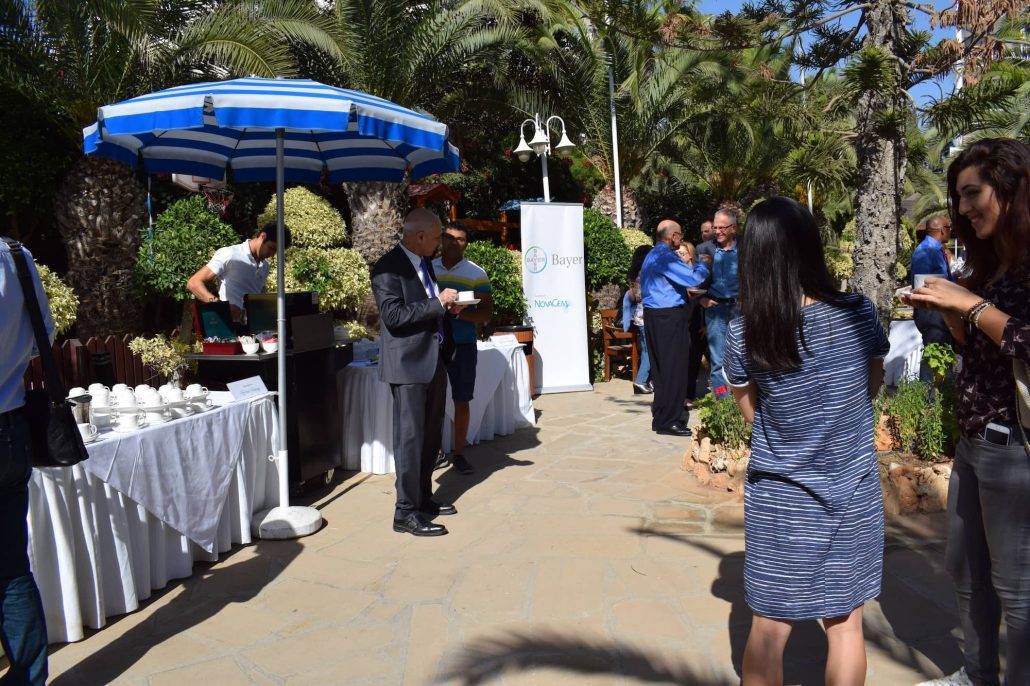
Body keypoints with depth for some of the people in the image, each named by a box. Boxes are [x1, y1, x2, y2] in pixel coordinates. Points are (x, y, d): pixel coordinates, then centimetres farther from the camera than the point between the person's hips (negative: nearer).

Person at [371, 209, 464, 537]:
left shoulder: (424, 262, 14)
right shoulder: (388, 268, -14)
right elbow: (393, 315, -23)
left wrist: (447, 306, 6)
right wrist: (438, 303, -23)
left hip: (435, 360, 9)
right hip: (409, 365, -9)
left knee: (431, 435, 16)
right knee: (410, 437, -4)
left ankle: (423, 497, 30)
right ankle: (406, 513, 4)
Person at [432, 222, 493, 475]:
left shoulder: (476, 274, 0)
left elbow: (486, 313, -4)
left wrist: (458, 312, -22)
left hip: (463, 346, -1)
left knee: (461, 401, 4)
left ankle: (459, 454, 15)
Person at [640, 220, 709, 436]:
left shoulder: (653, 255, 17)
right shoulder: (665, 256, -17)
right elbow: (693, 278, -21)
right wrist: (703, 265, -2)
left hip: (656, 316, 11)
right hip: (669, 317, -10)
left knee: (662, 367, 14)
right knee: (674, 368, -5)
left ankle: (661, 414, 22)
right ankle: (667, 421, -1)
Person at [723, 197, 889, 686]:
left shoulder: (742, 334, -13)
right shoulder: (858, 314, -11)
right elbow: (873, 386, 7)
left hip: (777, 499, -1)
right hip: (851, 494, 1)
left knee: (768, 629, 13)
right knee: (845, 624, 17)